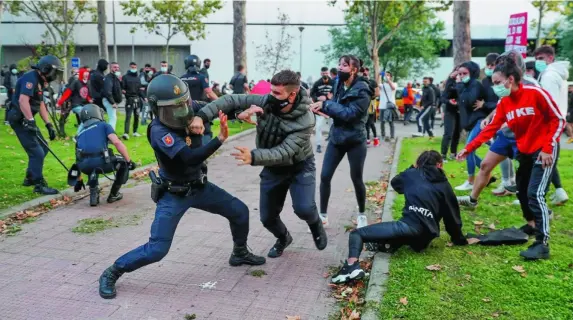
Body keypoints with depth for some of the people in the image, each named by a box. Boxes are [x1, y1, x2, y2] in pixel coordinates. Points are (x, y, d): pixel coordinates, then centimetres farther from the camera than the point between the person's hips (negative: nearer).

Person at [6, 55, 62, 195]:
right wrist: (30, 121, -32)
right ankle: (39, 185, 1)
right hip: (20, 119, -10)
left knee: (43, 148, 17)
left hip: (26, 119, 10)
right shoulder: (30, 78, -17)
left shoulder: (39, 81, 15)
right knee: (37, 152, -9)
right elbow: (23, 101, -29)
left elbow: (41, 105, 18)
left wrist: (49, 125, 13)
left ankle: (30, 178, 29)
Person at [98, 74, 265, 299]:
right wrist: (220, 139, -45)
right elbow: (190, 158, -38)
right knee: (157, 249, -9)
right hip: (173, 194, -6)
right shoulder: (159, 131, -28)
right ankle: (111, 274, 14)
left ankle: (240, 253, 37)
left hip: (199, 186, 7)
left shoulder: (187, 112, -10)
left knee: (239, 211, 11)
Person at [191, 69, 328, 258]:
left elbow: (284, 152, -39)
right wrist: (202, 116, -36)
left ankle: (315, 224, 14)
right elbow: (231, 100, -21)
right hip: (273, 168, 4)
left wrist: (253, 157, -55)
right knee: (267, 217, 6)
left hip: (300, 166, -4)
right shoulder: (265, 102, -21)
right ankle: (283, 238, 41)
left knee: (303, 208, -24)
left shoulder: (305, 121, -31)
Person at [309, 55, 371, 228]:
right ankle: (323, 215, 16)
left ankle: (362, 214, 30)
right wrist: (321, 107, -11)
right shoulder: (338, 84, 3)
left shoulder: (362, 91, -16)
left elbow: (349, 113, -25)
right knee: (325, 176, 2)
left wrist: (325, 105, -22)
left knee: (356, 179, 8)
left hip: (355, 141, -5)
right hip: (336, 138, 5)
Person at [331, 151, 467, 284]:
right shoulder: (444, 185, 18)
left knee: (356, 233, 1)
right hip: (424, 238, 4)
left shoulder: (412, 174, 14)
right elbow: (453, 216, 19)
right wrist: (459, 239, 32)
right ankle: (393, 243, 2)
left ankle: (352, 265, -29)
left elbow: (394, 182, 36)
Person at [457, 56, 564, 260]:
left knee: (535, 194, -16)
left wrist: (547, 148, -17)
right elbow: (491, 128, -1)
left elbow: (558, 120, -13)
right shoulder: (504, 103, 0)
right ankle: (532, 225, 38)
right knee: (522, 191, 14)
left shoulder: (536, 94, -18)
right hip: (524, 151, 7)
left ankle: (542, 243, -12)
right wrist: (469, 148, -9)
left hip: (544, 150, -7)